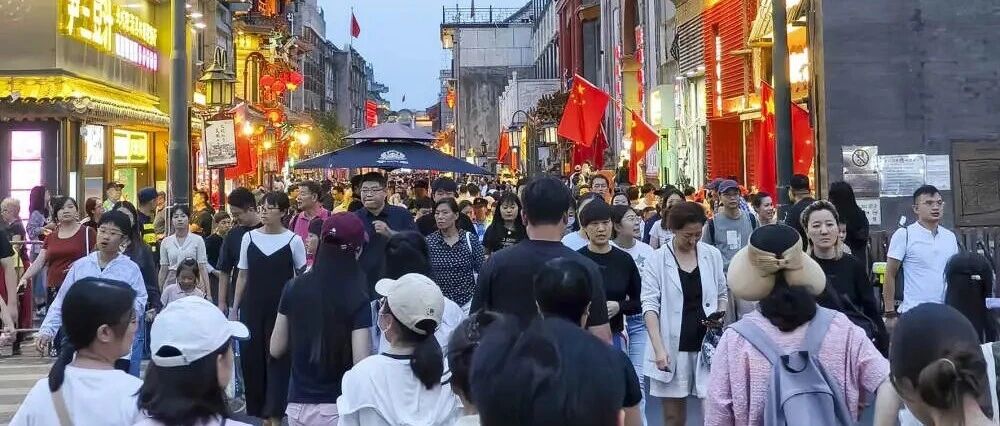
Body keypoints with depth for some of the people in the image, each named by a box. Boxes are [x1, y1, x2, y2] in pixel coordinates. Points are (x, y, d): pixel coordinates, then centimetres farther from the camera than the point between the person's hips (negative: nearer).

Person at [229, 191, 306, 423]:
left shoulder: (293, 240, -3)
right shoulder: (249, 237, 5)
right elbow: (243, 276, 10)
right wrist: (234, 308, 8)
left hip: (281, 308, -3)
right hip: (252, 308, 3)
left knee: (278, 359, -2)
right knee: (251, 358, 5)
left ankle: (275, 414, 5)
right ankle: (259, 410, 18)